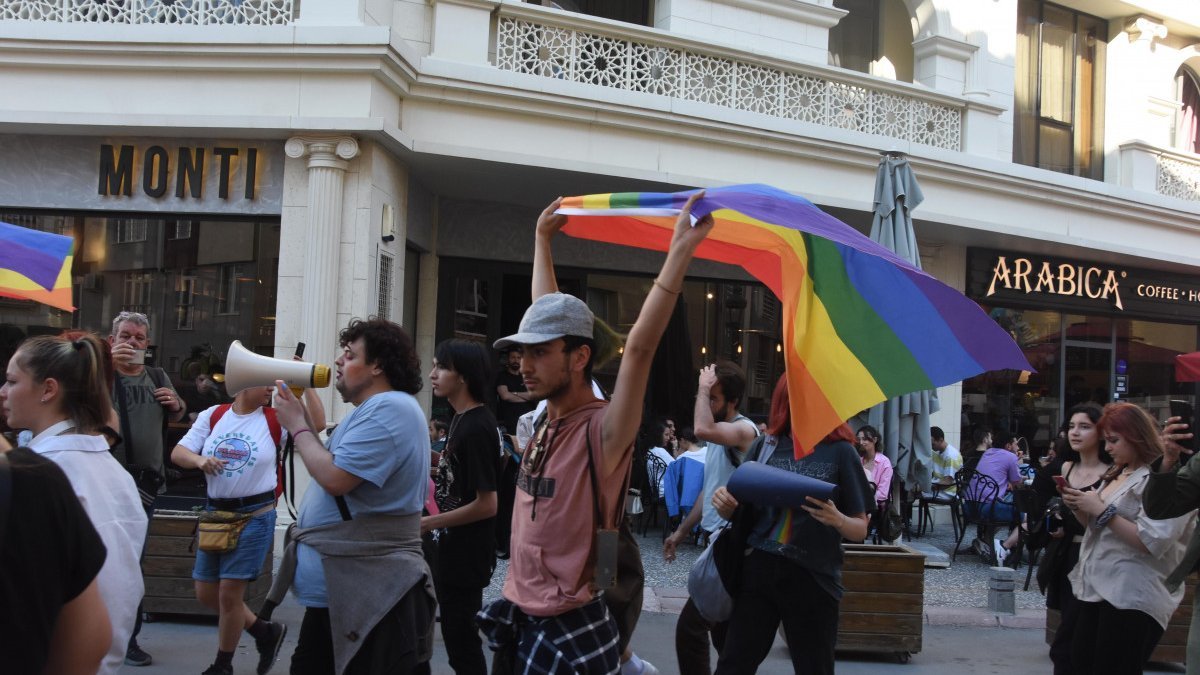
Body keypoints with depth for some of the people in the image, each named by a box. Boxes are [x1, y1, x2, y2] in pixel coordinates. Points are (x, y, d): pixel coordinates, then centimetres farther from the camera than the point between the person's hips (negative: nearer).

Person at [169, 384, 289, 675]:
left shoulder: (276, 420, -6)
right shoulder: (212, 416, 2)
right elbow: (178, 453, 2)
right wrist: (199, 459, -19)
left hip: (255, 516, -4)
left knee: (229, 593, -2)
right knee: (206, 593, 10)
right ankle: (266, 632, 29)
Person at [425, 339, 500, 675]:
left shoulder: (476, 427, -21)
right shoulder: (461, 419, 8)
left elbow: (486, 505, -23)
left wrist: (429, 523, -18)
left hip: (467, 554, -9)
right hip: (453, 549, 9)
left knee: (463, 642, 1)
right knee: (456, 637, 18)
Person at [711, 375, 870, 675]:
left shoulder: (840, 452, -1)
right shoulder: (767, 445, 7)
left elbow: (860, 529, 0)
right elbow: (742, 510, 15)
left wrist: (837, 520, -22)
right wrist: (726, 504, -8)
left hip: (813, 581, -2)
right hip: (758, 571, 2)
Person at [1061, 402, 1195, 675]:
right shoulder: (1117, 475, 15)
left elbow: (1153, 542, -22)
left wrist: (1102, 510, -19)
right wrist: (1080, 508, 4)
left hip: (1133, 599, -8)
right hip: (1098, 589, 9)